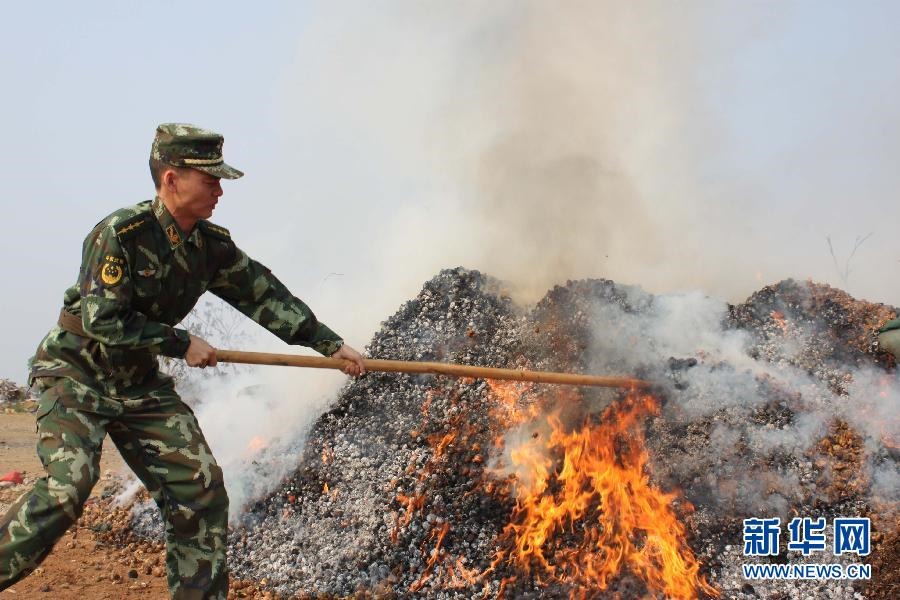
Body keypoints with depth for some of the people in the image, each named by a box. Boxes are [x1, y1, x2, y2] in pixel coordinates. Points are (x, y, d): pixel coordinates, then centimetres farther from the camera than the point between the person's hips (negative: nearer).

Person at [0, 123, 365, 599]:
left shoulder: (213, 246, -2)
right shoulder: (119, 233, -21)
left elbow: (265, 297, 2)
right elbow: (101, 321, -23)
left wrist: (331, 345, 0)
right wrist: (181, 343, -17)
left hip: (141, 384, 6)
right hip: (75, 372, -6)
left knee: (199, 487, -2)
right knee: (69, 484, -26)